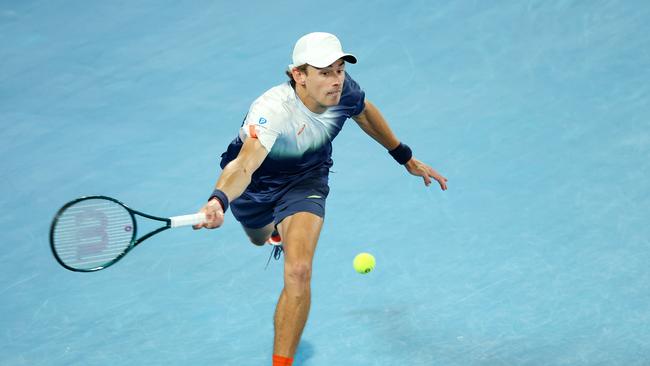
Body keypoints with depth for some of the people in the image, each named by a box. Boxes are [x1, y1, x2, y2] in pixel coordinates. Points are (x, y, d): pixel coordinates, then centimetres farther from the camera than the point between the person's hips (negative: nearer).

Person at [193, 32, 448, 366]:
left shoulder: (343, 90, -25)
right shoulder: (272, 110, -41)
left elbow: (365, 113, 0)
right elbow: (243, 167, -55)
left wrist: (405, 157, 10)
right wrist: (219, 200, -76)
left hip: (306, 179, 1)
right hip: (256, 182, -1)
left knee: (298, 273, -24)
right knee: (260, 239, 34)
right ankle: (278, 227, 75)